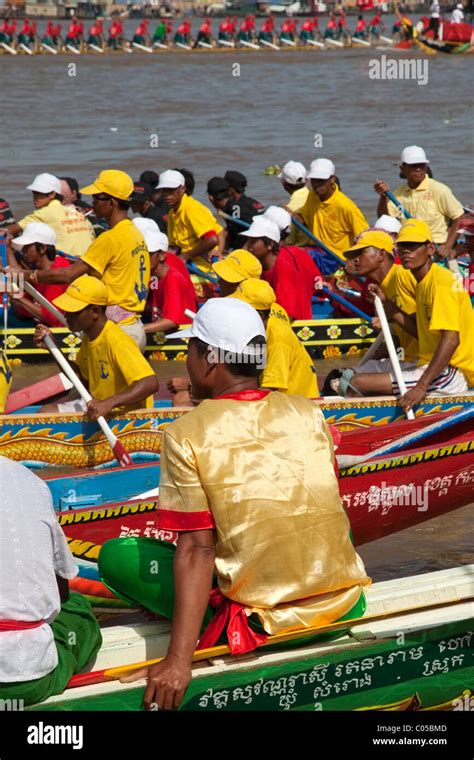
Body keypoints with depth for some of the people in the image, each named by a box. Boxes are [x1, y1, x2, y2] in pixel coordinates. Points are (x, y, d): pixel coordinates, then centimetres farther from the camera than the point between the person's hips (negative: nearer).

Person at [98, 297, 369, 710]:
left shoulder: (186, 435, -10)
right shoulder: (308, 412, 3)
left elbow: (197, 549, -16)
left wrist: (179, 661, -18)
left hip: (268, 624, -5)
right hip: (345, 607, 5)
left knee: (116, 555, 5)